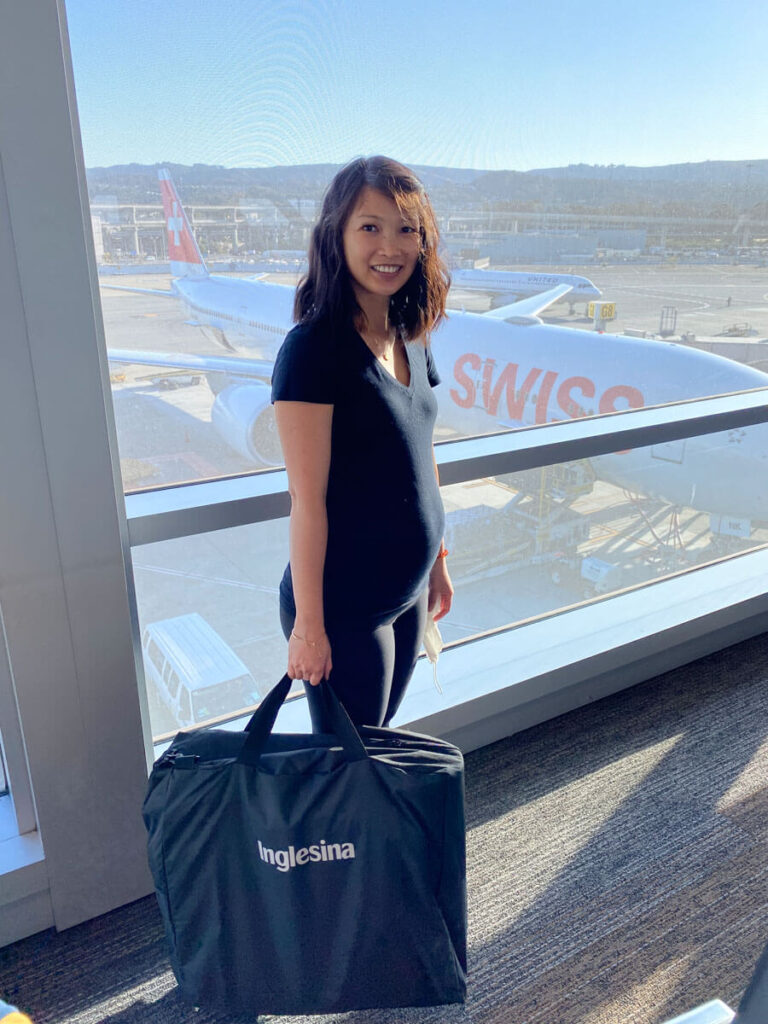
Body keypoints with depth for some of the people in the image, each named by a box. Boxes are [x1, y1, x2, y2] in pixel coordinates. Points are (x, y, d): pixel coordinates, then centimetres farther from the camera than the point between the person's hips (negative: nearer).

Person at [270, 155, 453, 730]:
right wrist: (308, 625, -17)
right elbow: (308, 500, -20)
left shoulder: (412, 338, 4)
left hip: (405, 591, 7)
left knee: (382, 742, 24)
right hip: (344, 605, -7)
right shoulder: (315, 348, -20)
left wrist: (437, 562, 17)